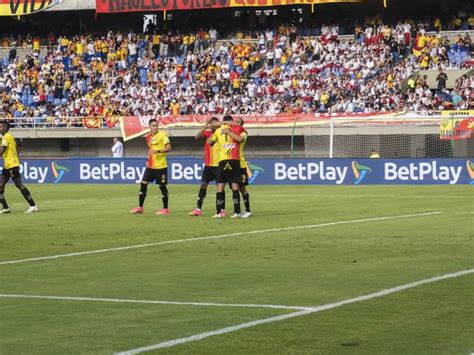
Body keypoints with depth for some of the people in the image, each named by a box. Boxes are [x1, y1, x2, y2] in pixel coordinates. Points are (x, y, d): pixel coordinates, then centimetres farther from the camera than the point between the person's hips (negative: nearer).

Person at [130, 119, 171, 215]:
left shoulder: (162, 135, -9)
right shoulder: (148, 137, 12)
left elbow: (168, 148, -16)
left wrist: (158, 151, -29)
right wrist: (148, 158, 14)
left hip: (161, 166, -6)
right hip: (150, 166, 6)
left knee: (162, 186, -1)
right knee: (143, 184, 3)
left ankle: (165, 209, 8)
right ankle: (140, 208, 11)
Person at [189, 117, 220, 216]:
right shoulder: (207, 133, 3)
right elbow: (197, 137, -13)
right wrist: (206, 126, -21)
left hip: (218, 165, -2)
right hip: (208, 165, 2)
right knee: (203, 185, -2)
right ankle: (198, 209, -1)